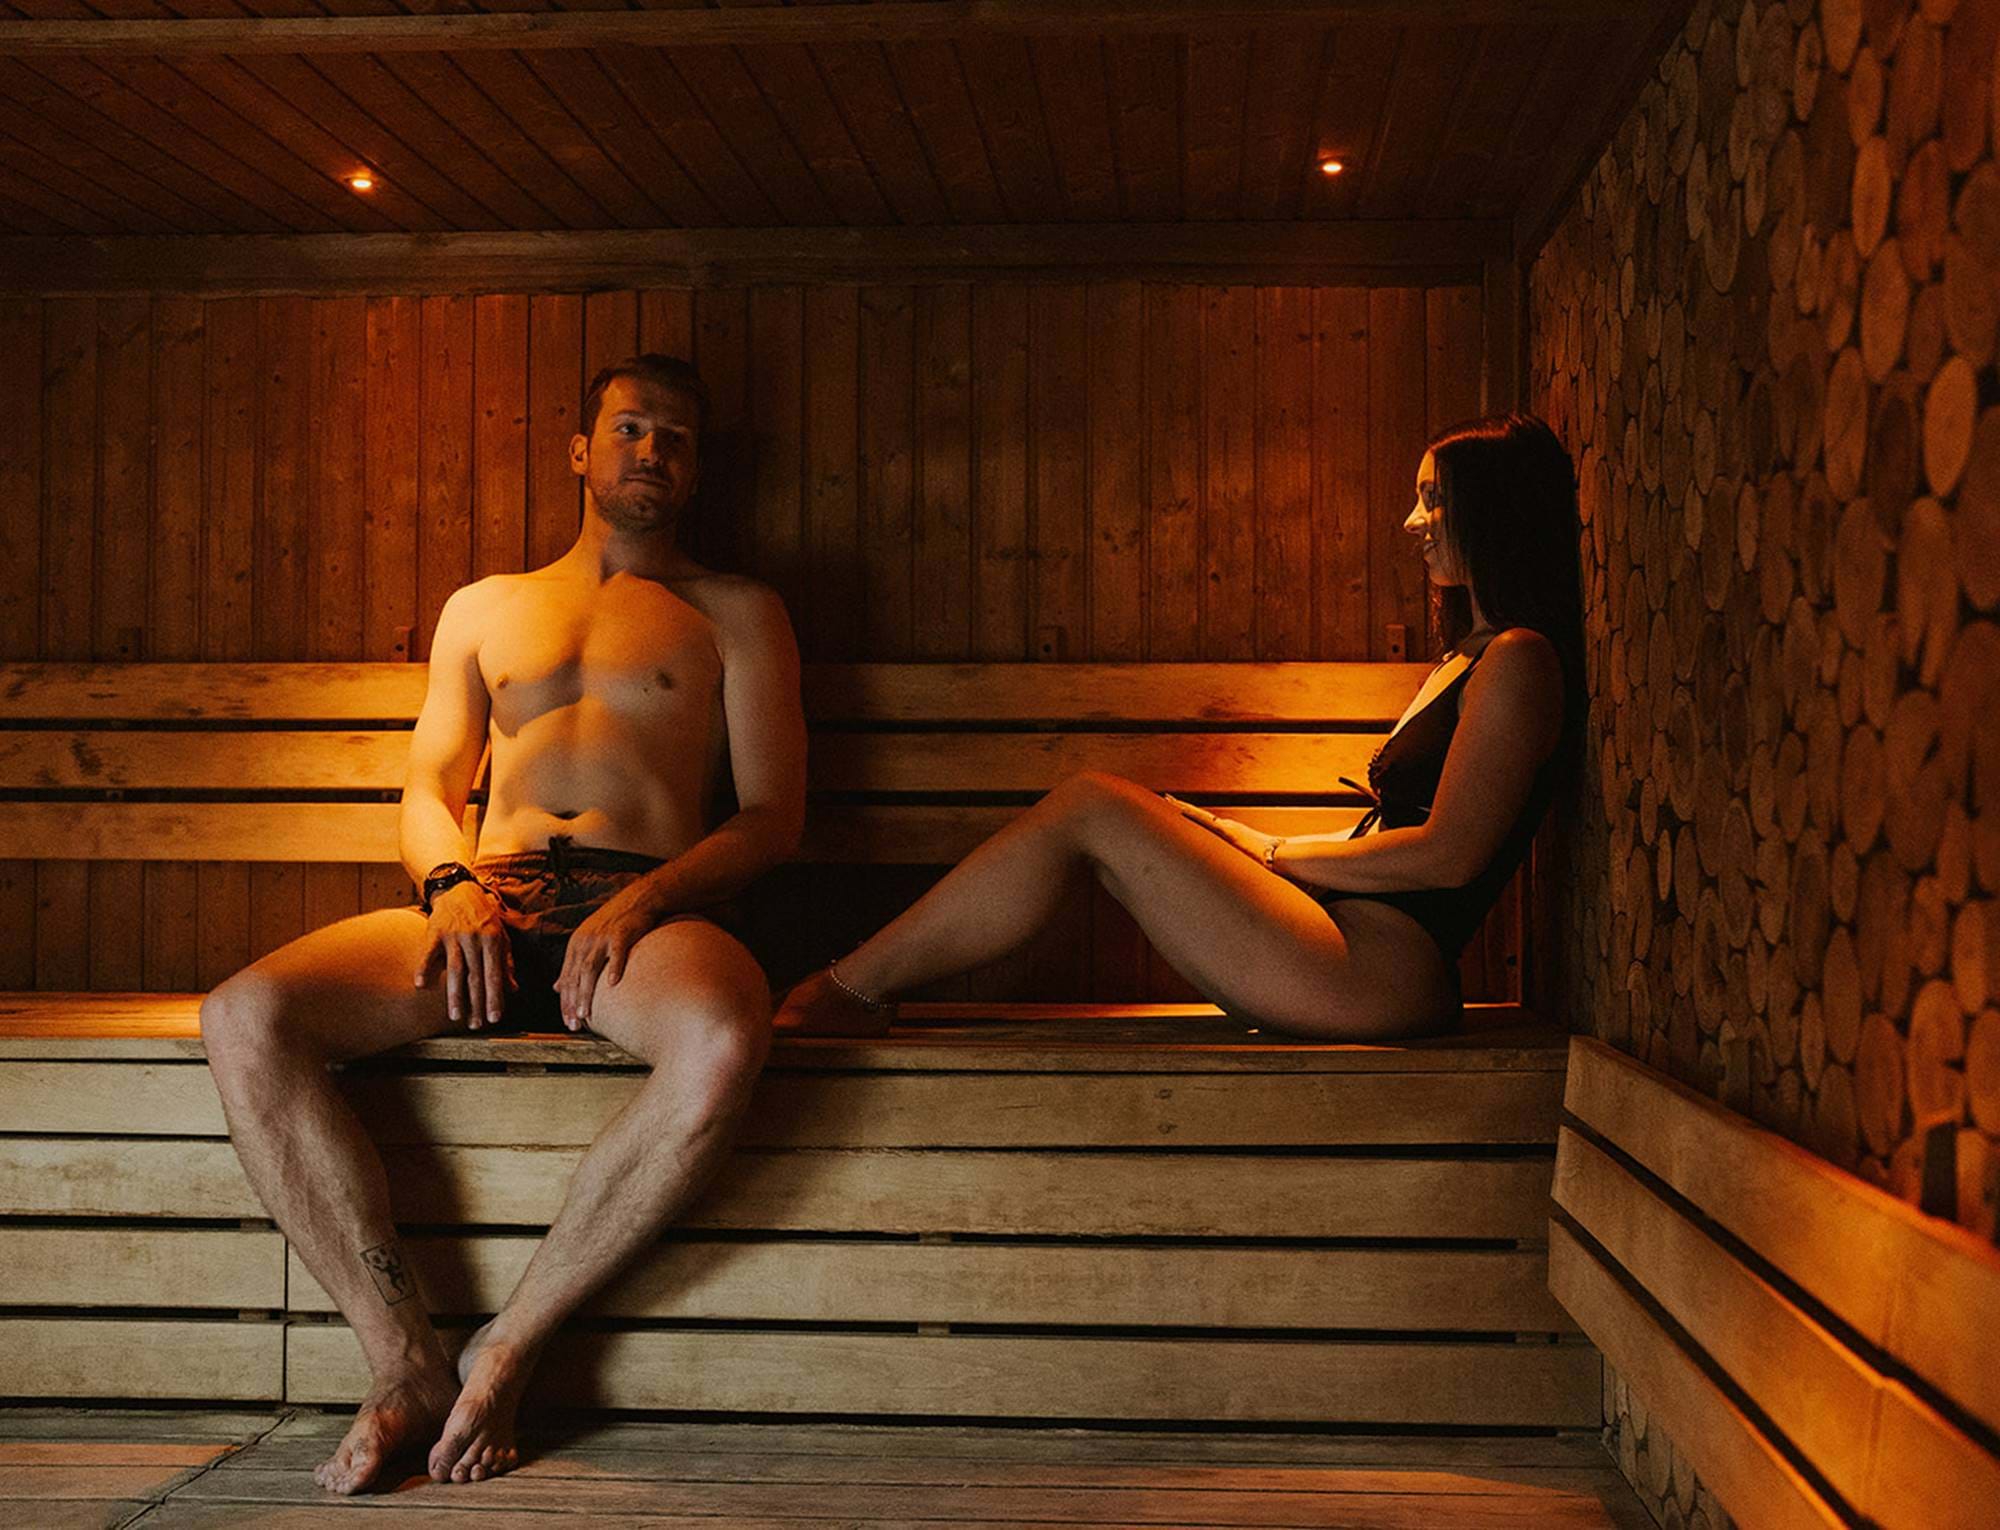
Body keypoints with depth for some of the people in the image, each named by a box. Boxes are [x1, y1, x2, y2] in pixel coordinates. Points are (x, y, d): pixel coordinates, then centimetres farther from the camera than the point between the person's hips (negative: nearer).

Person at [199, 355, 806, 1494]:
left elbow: (774, 814, 8)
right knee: (245, 1019, -26)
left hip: (648, 913, -3)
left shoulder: (736, 612, 19)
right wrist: (453, 886, -4)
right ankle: (408, 1361, -21)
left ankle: (510, 1348, -24)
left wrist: (642, 900, -11)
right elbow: (429, 787, 20)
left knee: (723, 1042, -40)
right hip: (489, 906, 3)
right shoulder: (484, 609, 28)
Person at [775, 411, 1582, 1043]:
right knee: (1095, 815, 3)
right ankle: (858, 992, -2)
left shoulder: (1517, 660, -7)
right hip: (1350, 952, 10)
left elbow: (1448, 854, -15)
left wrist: (1271, 853, -6)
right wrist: (1230, 840, 12)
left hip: (1388, 967, -10)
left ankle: (849, 989, -8)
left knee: (1089, 807, -14)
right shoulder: (1464, 660, 24)